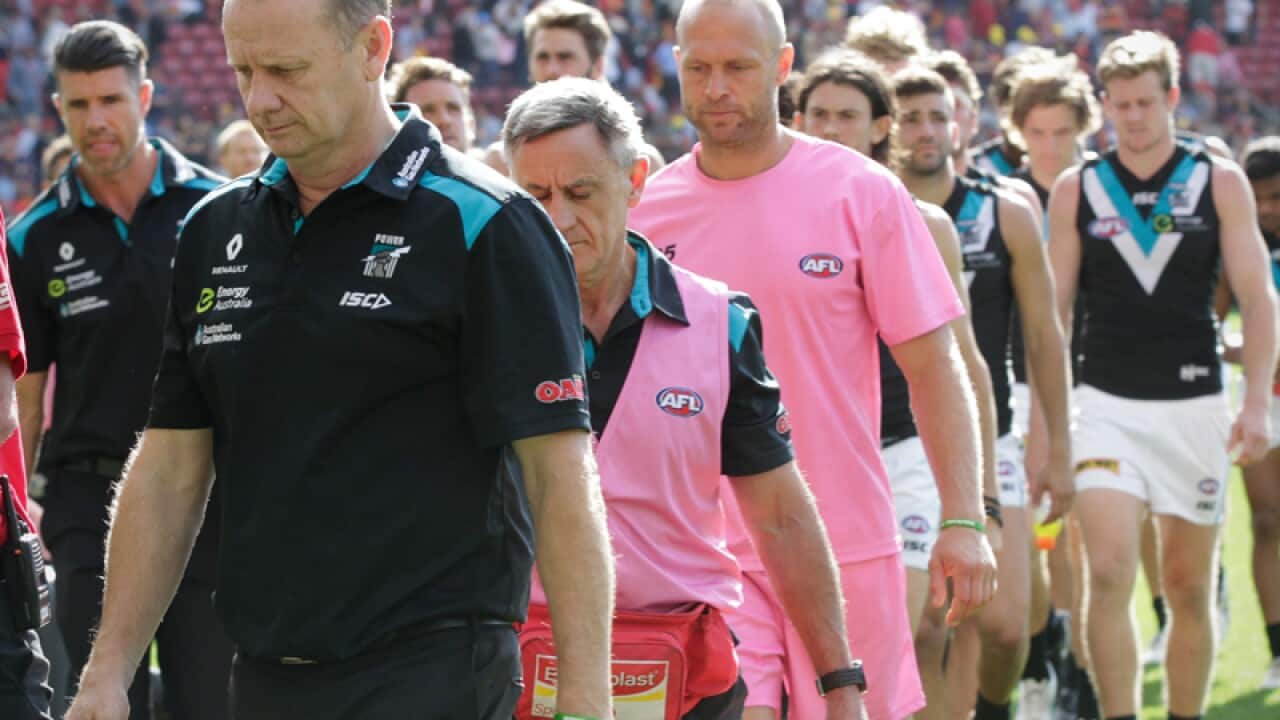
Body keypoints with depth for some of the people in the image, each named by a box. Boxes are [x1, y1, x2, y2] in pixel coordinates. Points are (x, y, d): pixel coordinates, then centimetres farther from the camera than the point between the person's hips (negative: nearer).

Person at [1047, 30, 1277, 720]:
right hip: (1107, 404, -1)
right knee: (1109, 573, -16)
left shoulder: (1219, 182, 3)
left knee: (1189, 587, 7)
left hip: (1194, 404, 1)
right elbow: (1051, 310, 8)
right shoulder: (1076, 189, 4)